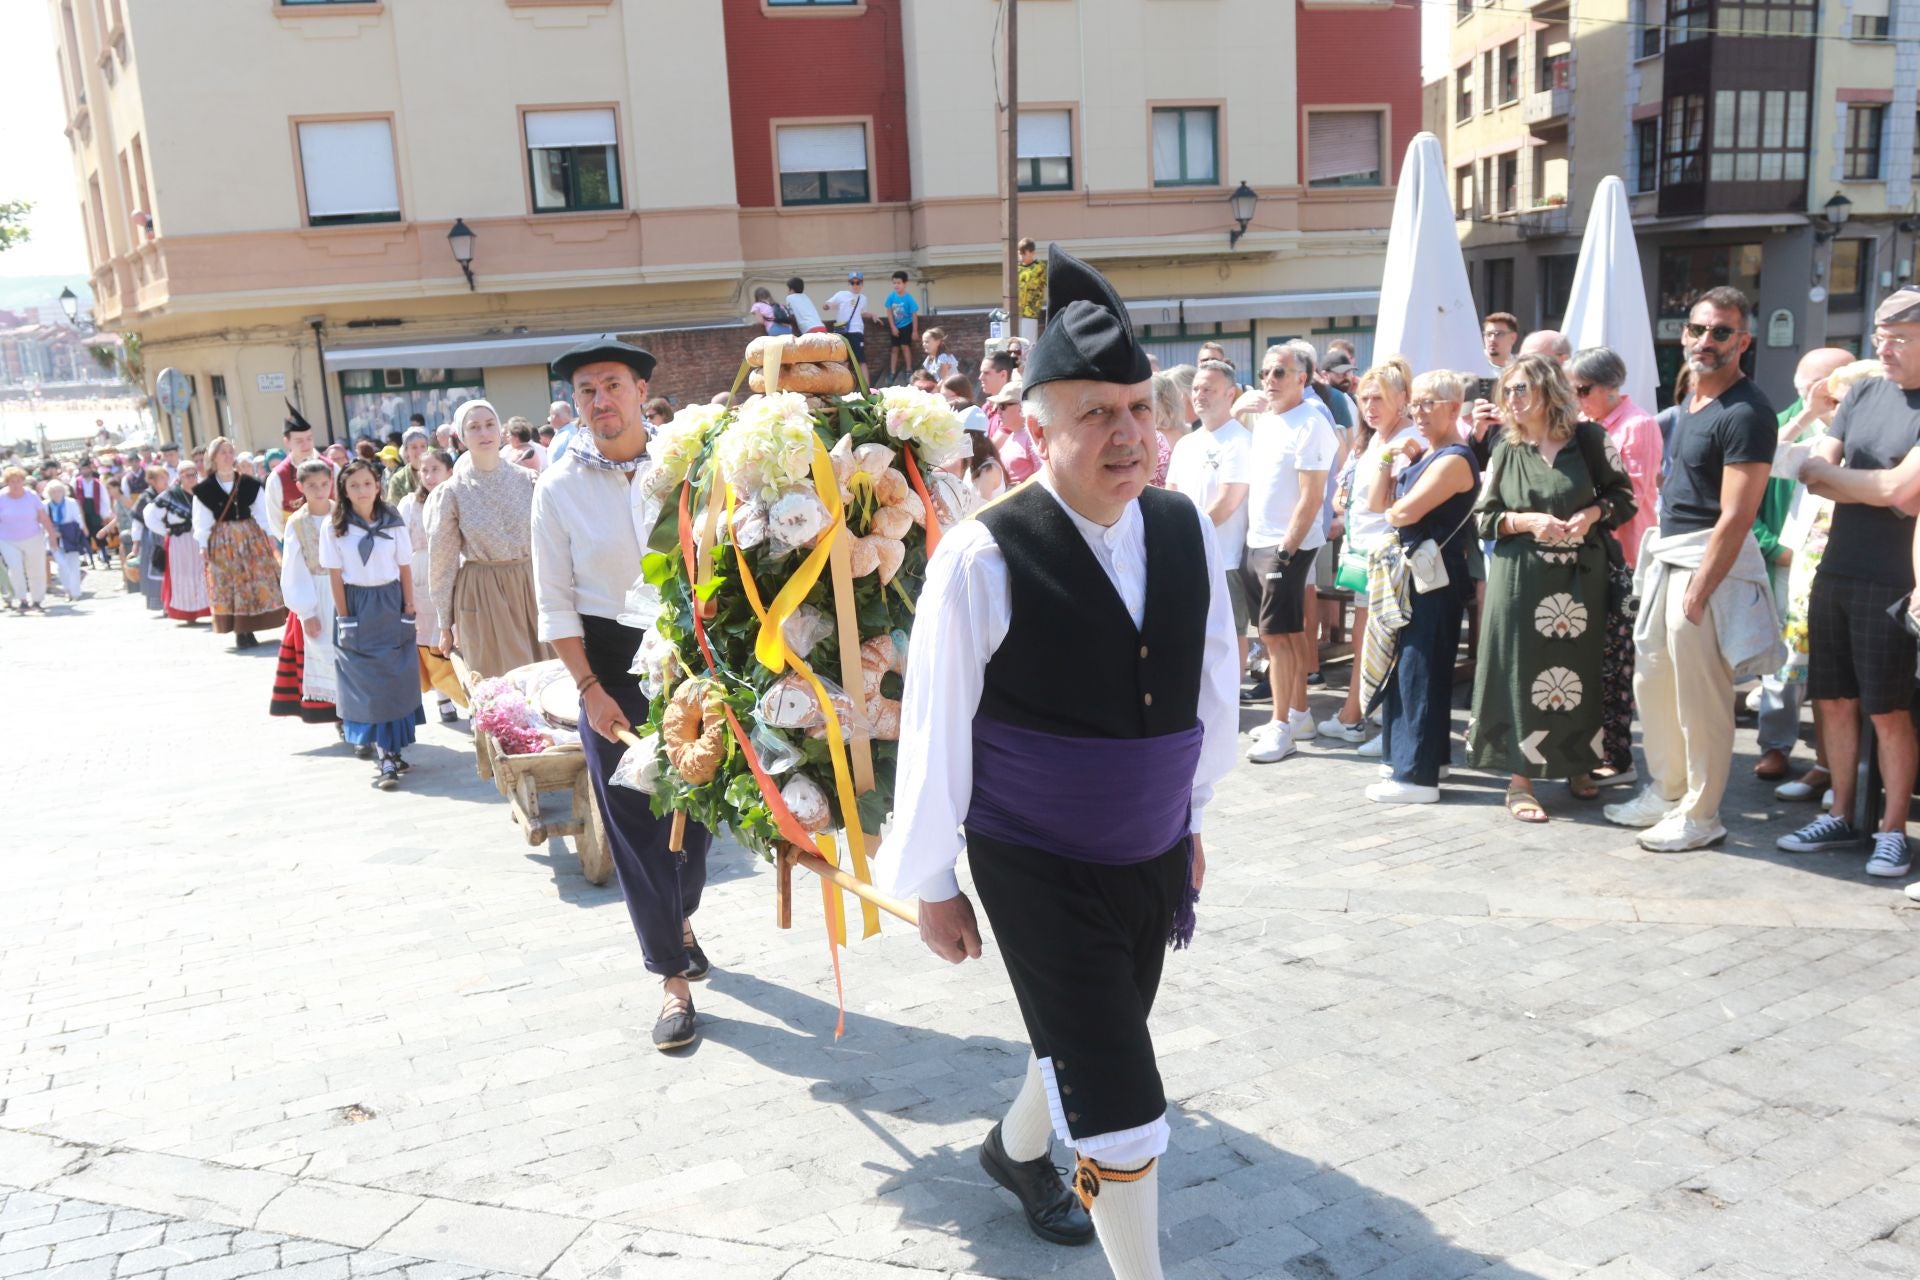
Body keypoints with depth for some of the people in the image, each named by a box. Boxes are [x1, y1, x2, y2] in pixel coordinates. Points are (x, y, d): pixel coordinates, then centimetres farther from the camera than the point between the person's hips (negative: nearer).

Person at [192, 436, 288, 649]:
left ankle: (248, 630, 9)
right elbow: (202, 521, 0)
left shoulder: (250, 484, 0)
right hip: (222, 542, -1)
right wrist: (204, 545, -4)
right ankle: (240, 632, 7)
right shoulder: (204, 489, -3)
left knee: (258, 582, -1)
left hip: (251, 537, 1)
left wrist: (269, 536, 3)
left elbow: (262, 512, 5)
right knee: (230, 586, 1)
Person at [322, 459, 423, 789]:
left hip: (390, 604, 2)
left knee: (397, 678, -1)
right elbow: (335, 575, -2)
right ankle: (386, 756, -2)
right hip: (356, 605, -2)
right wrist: (344, 618, -6)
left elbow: (405, 568, 4)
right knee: (368, 683, -3)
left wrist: (409, 610, -2)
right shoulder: (333, 527, -1)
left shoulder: (392, 523, 4)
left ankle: (391, 751, 10)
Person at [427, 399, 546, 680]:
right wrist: (445, 624, 4)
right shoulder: (452, 492, -3)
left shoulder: (527, 480, 2)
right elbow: (442, 563, 2)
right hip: (481, 594, -2)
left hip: (531, 586, 2)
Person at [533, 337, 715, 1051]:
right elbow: (556, 604, -1)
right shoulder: (560, 487, -3)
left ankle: (680, 915, 42)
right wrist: (590, 690, -7)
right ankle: (673, 978, 12)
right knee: (633, 819, 1)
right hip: (612, 663, -1)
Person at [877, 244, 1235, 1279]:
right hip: (1039, 872, -6)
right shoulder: (983, 559, -20)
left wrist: (1193, 815, 16)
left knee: (1085, 1050, 26)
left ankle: (1018, 1150, 57)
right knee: (1120, 1100, -4)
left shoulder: (1186, 531, -4)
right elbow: (935, 734, -12)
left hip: (1154, 857, 6)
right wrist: (930, 886, -4)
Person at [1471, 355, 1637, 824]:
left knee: (1579, 670, 6)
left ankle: (1577, 766, 24)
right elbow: (1484, 517, 3)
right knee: (1523, 674, -2)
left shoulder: (1588, 438, 2)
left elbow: (1623, 496, 7)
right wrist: (1527, 522, -13)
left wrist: (1592, 513, -12)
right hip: (1520, 578, 0)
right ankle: (1520, 779, 5)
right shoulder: (1506, 450, 5)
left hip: (1581, 576, 0)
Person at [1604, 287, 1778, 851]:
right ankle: (1665, 791, 31)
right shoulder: (1691, 397, 13)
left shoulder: (1745, 413, -15)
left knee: (1700, 697, -1)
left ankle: (1699, 815, 12)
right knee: (1652, 682, 16)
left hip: (1709, 561, -9)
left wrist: (1698, 591, -22)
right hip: (1667, 555, 9)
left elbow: (1736, 517, -20)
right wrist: (1658, 557, 16)